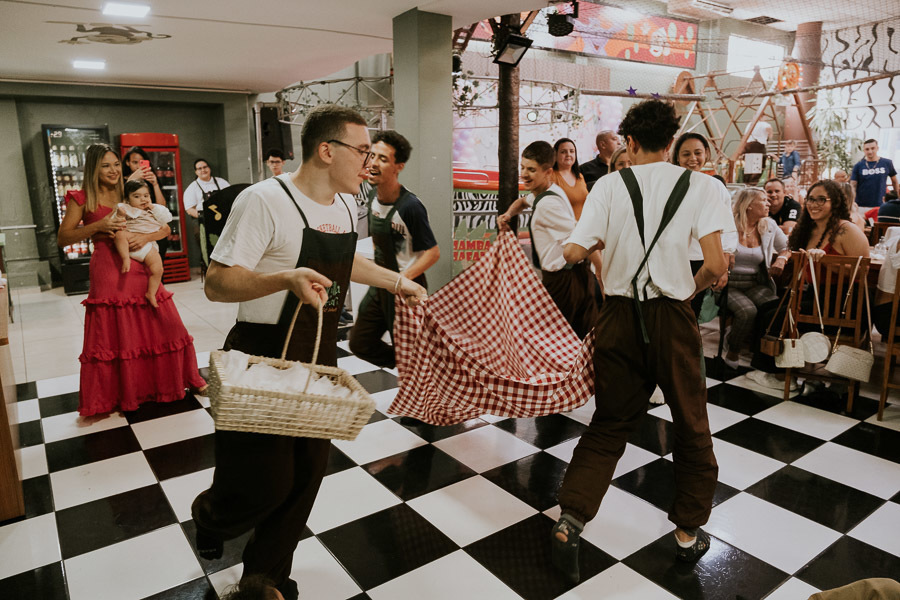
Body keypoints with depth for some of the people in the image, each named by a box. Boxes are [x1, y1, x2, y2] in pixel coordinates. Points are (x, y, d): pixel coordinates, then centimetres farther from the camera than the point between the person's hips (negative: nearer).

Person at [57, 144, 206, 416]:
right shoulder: (83, 199, 4)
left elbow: (165, 228, 7)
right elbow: (62, 238, 0)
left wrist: (146, 237, -13)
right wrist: (98, 226, -12)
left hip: (141, 270, 3)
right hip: (108, 274, -3)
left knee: (163, 327, 5)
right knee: (112, 335, 2)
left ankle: (178, 380, 23)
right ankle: (112, 396, 18)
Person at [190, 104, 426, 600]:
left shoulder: (345, 205, 8)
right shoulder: (264, 200, -18)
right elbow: (217, 284, -21)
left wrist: (397, 283, 26)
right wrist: (287, 278, -36)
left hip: (319, 359, 7)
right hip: (263, 357, -7)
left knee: (306, 476, 12)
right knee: (261, 486, 1)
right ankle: (208, 519, 39)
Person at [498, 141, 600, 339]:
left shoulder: (547, 203, -21)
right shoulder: (540, 192, 10)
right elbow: (523, 201, 33)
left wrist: (602, 273, -15)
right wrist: (508, 214, 11)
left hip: (562, 280, -9)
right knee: (584, 338, 14)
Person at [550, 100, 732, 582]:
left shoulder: (610, 185, -1)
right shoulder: (701, 184, -2)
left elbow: (573, 252, -8)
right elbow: (715, 266, -12)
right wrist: (692, 288, 9)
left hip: (620, 315, 1)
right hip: (672, 317, -1)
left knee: (609, 424, 14)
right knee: (691, 425, 17)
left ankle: (569, 524, 10)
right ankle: (688, 533, 29)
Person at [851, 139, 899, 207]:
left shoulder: (887, 163, 3)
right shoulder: (858, 166, 1)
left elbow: (894, 181, 16)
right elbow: (853, 185, -3)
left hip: (880, 205, 1)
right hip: (861, 206, 0)